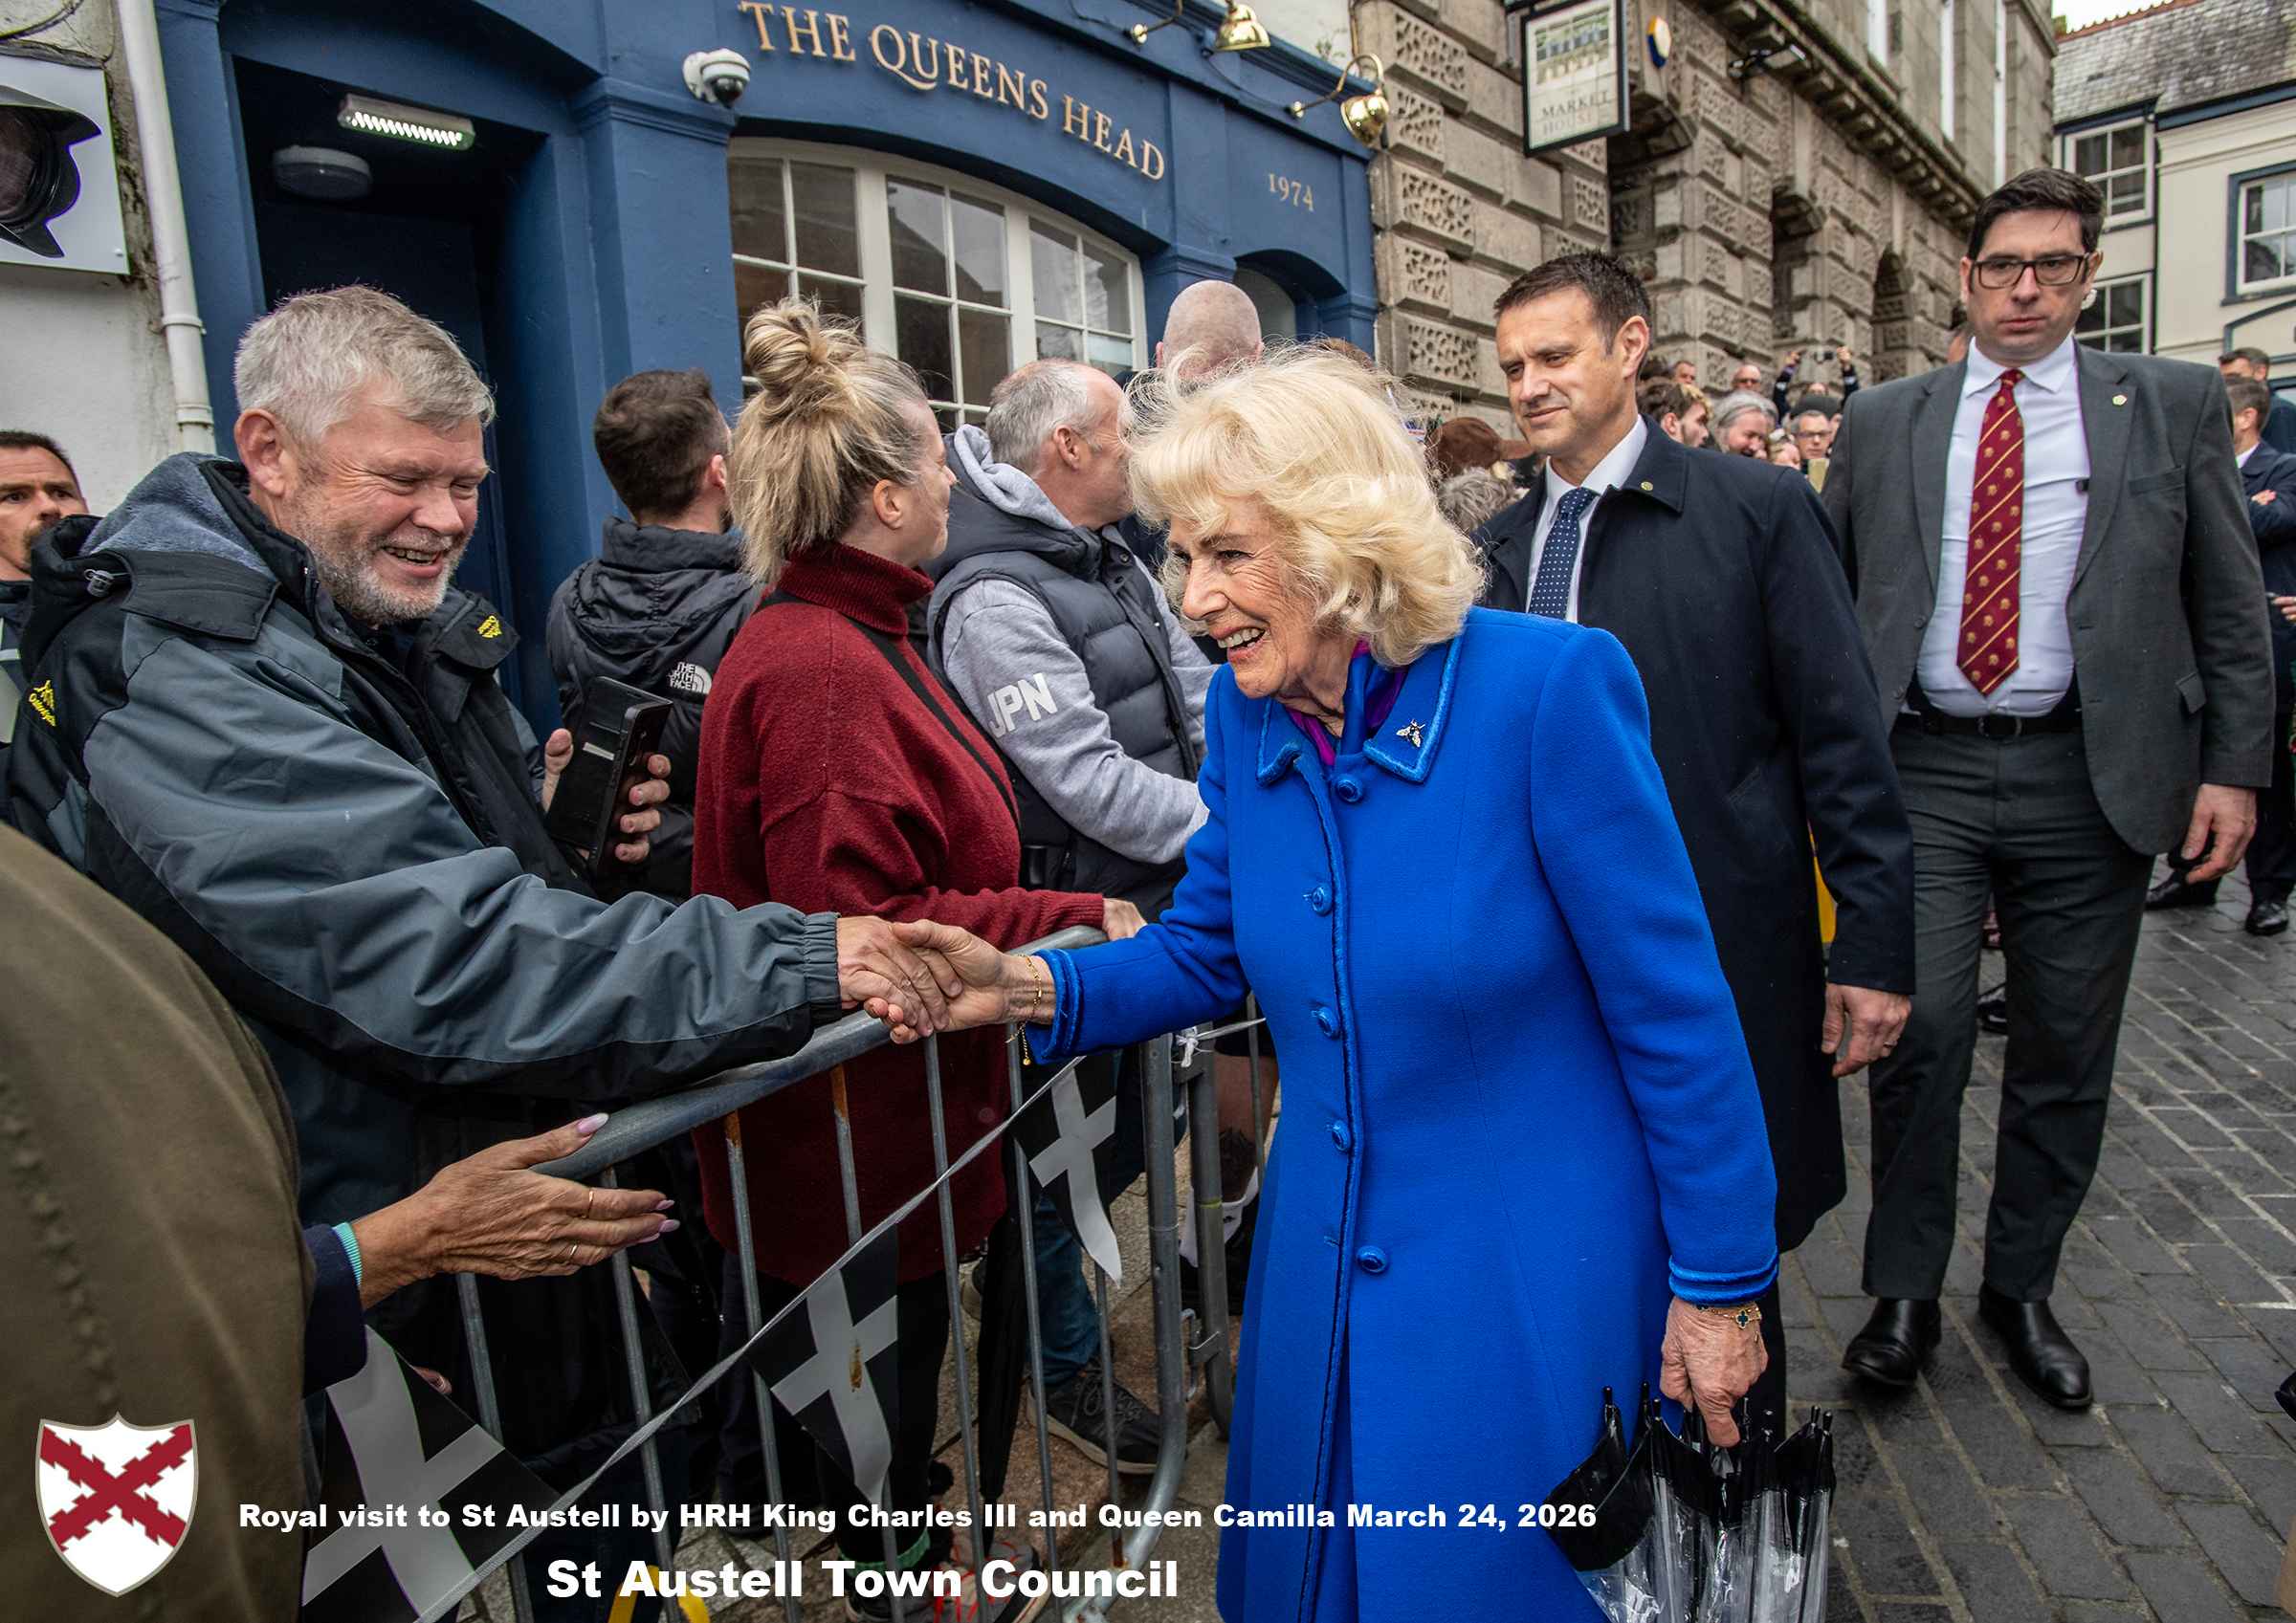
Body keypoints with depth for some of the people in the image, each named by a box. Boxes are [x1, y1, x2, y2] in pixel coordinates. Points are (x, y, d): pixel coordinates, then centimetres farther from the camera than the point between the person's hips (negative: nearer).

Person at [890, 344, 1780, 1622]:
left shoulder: (1546, 687, -22)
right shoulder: (1246, 716, -5)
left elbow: (1674, 1006, -16)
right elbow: (1208, 951, 5)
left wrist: (1719, 1284, -10)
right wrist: (1028, 985, -13)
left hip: (1533, 1279, -5)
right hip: (1327, 1269, 6)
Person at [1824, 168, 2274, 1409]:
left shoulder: (2172, 404, 8)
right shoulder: (1881, 421, 9)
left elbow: (2230, 606, 7)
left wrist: (2234, 767, -1)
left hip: (2090, 777, 1)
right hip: (1922, 770, 0)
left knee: (2065, 1052, 9)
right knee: (1920, 1025, -7)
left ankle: (2021, 1288, 29)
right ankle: (1903, 1292, 13)